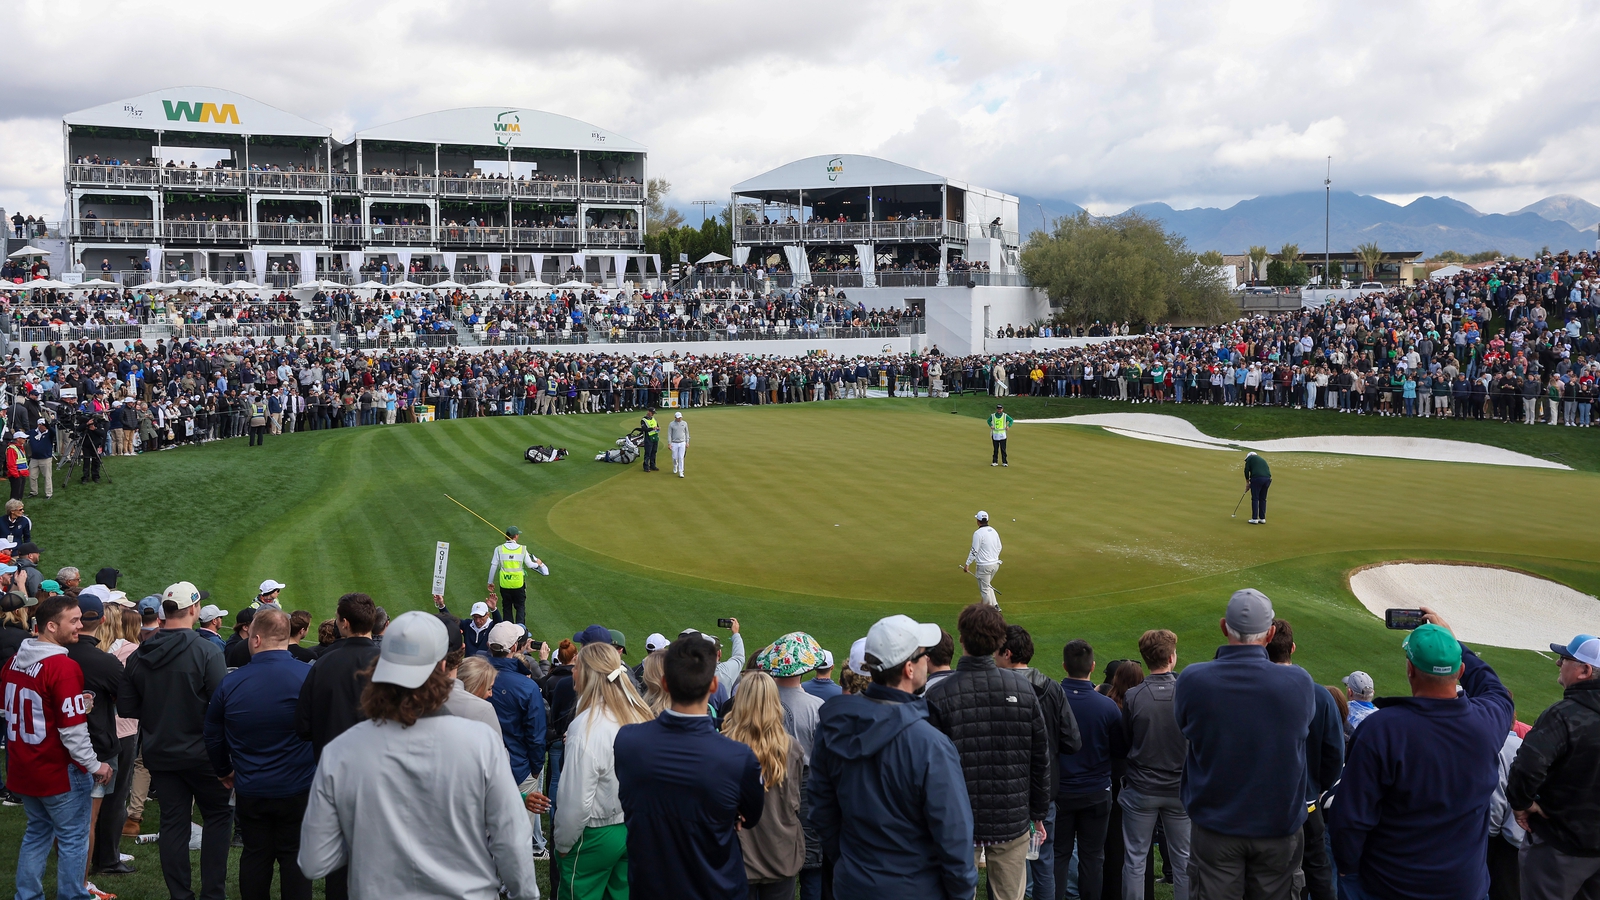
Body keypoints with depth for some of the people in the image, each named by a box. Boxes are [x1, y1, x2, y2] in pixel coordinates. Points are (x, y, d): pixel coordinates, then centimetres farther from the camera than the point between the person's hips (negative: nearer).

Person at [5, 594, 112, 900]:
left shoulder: (15, 660, 3)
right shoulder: (63, 667, -22)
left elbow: (6, 707, 16)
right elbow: (72, 728, -23)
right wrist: (94, 765, -12)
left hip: (21, 768, 8)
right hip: (59, 771, -8)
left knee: (37, 832, 20)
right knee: (73, 839, 5)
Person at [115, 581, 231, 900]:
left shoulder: (138, 656, -2)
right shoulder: (206, 652, -18)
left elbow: (126, 708, 4)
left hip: (159, 754, 4)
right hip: (201, 753, -4)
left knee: (172, 822, 11)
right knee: (218, 815, 11)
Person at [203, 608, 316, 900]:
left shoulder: (230, 683, -5)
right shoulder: (310, 676, -14)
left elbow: (213, 736, 8)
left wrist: (225, 771, 25)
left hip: (250, 791, 2)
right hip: (298, 790, -2)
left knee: (255, 856, 14)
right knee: (294, 857, 7)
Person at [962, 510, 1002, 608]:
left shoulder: (978, 533, -16)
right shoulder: (994, 531, 7)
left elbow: (974, 551, -16)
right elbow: (999, 547, 14)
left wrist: (967, 564, -9)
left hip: (984, 566, -8)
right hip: (995, 564, 8)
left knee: (984, 589, 3)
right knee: (987, 586, 24)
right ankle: (995, 605, 18)